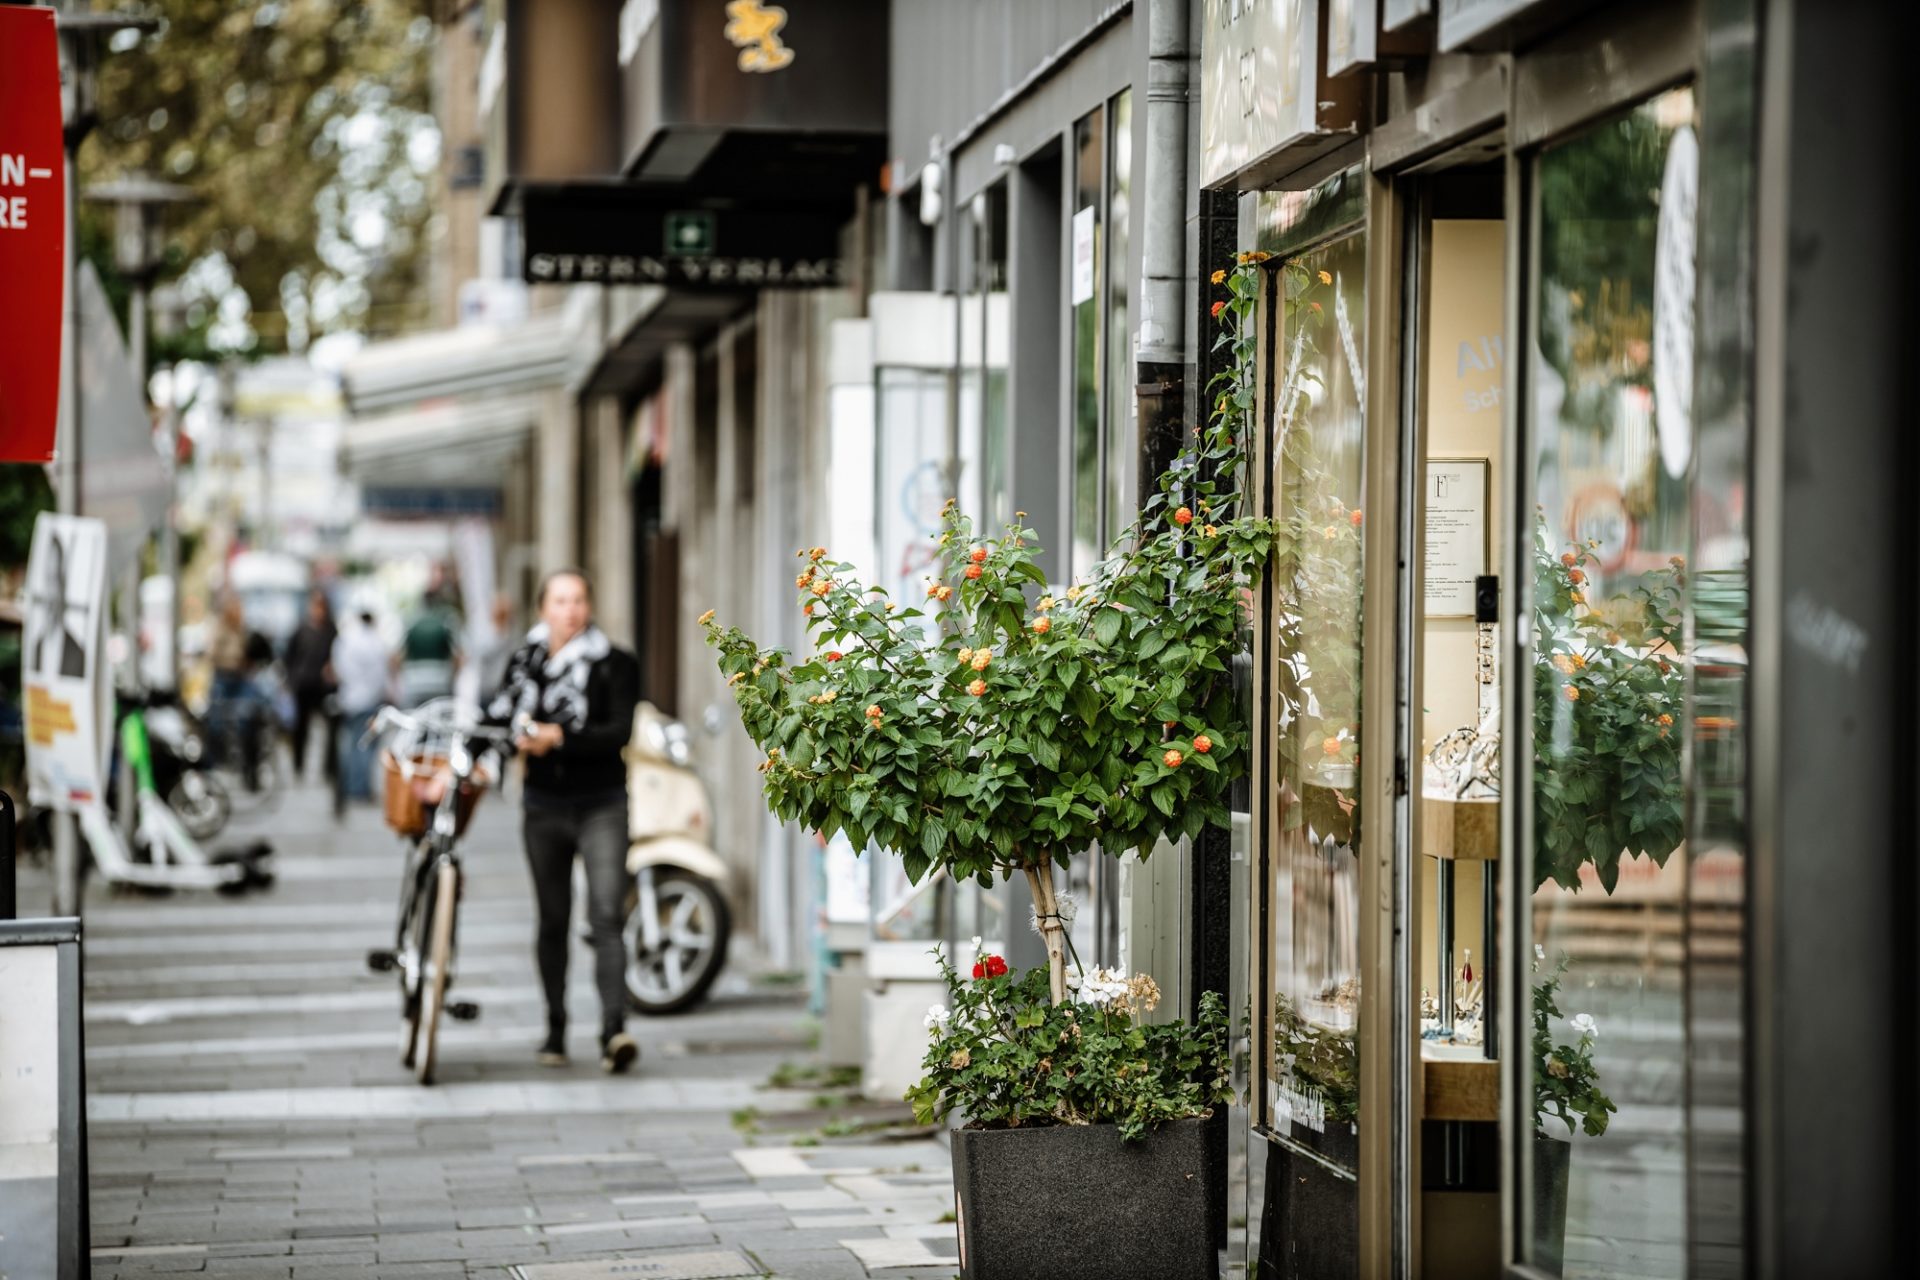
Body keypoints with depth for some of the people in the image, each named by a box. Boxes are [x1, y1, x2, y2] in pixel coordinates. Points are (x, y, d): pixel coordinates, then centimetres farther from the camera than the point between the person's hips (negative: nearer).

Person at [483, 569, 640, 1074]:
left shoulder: (615, 664, -4)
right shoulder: (526, 661, 6)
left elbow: (620, 732, -15)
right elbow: (498, 716, 8)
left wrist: (560, 738, -25)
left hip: (601, 807, -3)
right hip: (544, 807, 3)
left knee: (606, 916, -15)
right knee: (552, 921, 11)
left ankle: (614, 1030, -24)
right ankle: (555, 1029, 22)